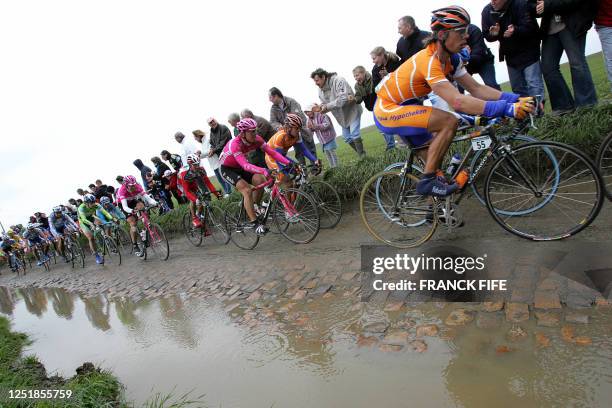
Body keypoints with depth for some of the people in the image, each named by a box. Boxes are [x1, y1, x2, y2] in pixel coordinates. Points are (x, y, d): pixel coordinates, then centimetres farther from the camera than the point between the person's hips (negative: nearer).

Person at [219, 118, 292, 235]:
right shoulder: (235, 144, -34)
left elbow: (272, 152, -21)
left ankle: (254, 209, 5)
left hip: (239, 167, 6)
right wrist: (264, 171, -58)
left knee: (260, 180, -17)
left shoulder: (257, 139, -17)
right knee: (247, 190, -24)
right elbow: (245, 165, -45)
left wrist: (289, 163, -34)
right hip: (227, 169, -6)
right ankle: (254, 223, -17)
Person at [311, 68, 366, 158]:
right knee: (347, 137, 10)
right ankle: (362, 155, 22)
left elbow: (344, 99, -36)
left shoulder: (338, 81, -26)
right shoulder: (320, 91, -1)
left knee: (354, 134, -15)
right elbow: (325, 104, 6)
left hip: (352, 111, -8)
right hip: (343, 116, 8)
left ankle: (362, 156, -4)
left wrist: (327, 106, -36)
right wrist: (320, 107, -19)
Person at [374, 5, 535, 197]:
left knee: (434, 160, 13)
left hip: (404, 108, 9)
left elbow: (476, 89, -3)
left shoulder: (452, 59, 1)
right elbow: (457, 102, -37)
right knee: (449, 121, -24)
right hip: (387, 111, -9)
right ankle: (427, 181, -16)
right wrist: (506, 109, -40)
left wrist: (515, 99, -15)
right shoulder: (429, 61, -28)